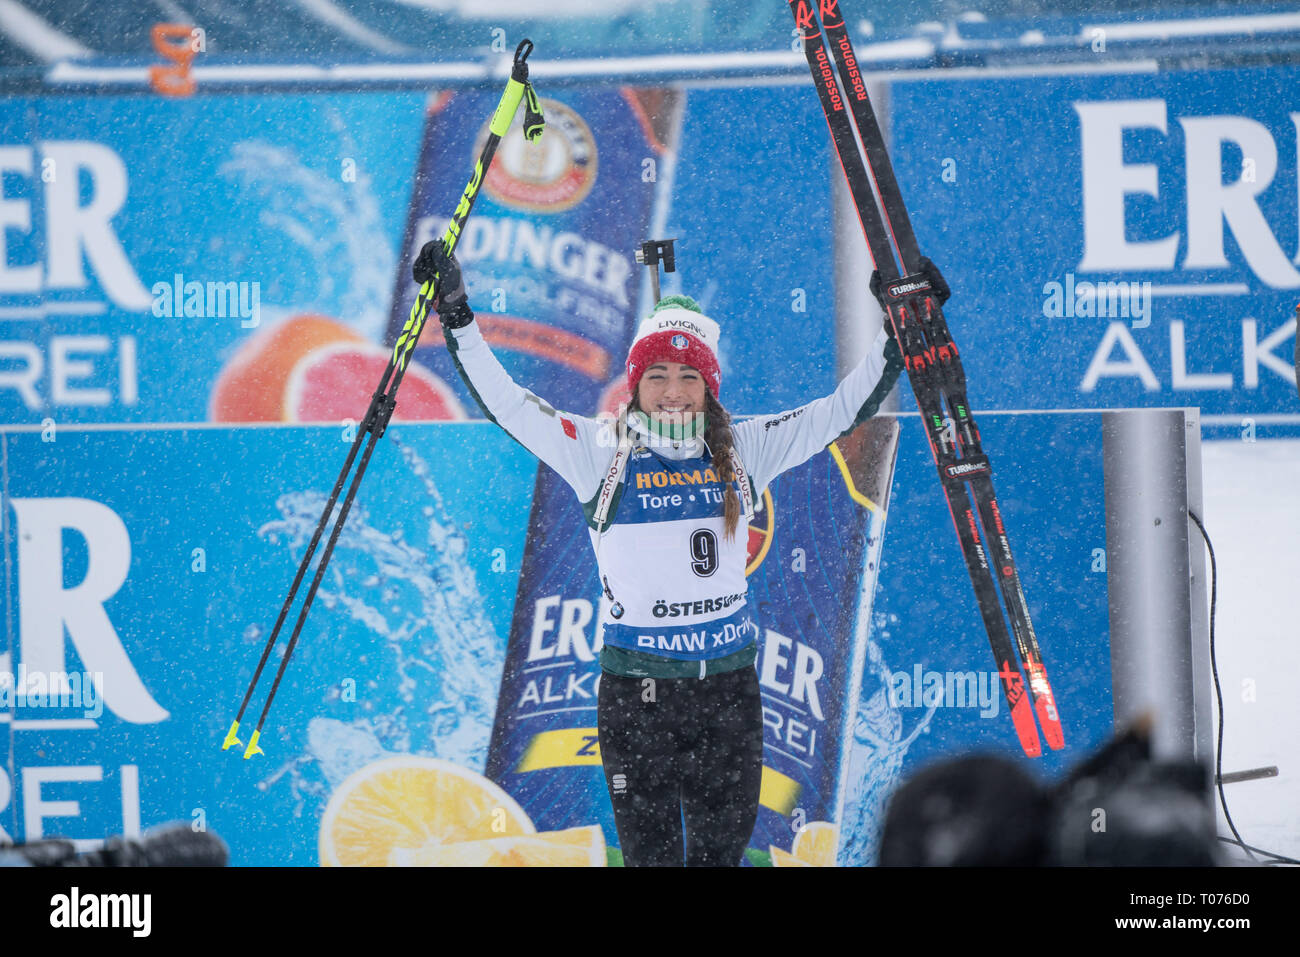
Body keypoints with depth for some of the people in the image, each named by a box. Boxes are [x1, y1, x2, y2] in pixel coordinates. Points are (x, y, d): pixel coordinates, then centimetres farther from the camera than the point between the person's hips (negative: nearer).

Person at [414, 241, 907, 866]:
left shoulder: (743, 452, 6)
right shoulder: (601, 454, -1)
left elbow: (844, 409, 9)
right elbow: (505, 404, -4)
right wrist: (457, 318, -10)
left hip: (729, 686, 2)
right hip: (636, 687, -2)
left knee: (722, 850, 7)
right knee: (650, 853, -1)